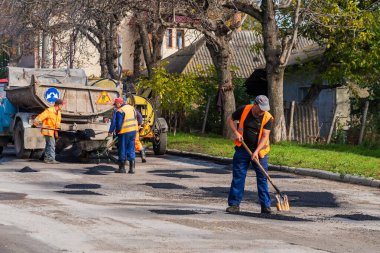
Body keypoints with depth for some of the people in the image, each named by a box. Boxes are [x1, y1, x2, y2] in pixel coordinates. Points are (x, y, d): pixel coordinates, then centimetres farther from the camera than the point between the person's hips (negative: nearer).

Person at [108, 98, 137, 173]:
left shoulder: (119, 111, -14)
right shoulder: (131, 108, 11)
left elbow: (115, 123, -13)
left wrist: (110, 131, -5)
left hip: (124, 133, -7)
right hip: (133, 131, 7)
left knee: (122, 150, 3)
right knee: (131, 150, 9)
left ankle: (122, 168, 7)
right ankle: (132, 168, 6)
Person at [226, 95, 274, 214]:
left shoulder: (268, 118, -12)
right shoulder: (244, 110, -9)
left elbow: (265, 136, -16)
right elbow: (230, 119, 5)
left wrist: (256, 151, -27)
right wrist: (236, 132, -9)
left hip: (259, 151, 0)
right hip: (242, 149, 1)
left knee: (262, 178, 1)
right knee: (238, 177, 0)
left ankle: (266, 205, 7)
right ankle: (234, 204, 6)